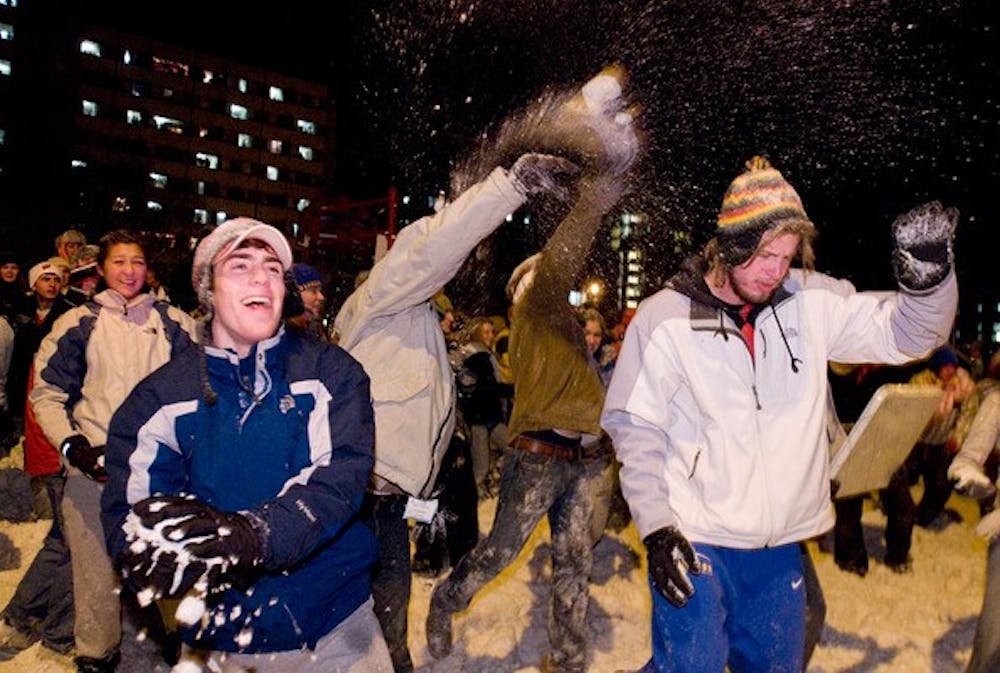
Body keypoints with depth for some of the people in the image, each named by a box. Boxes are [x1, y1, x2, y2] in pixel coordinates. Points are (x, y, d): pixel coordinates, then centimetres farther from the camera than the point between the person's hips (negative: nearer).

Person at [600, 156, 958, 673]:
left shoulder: (809, 305, 0)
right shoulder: (663, 317, -10)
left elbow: (905, 333, 2)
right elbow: (635, 429, -7)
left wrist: (928, 278, -20)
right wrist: (655, 527, -13)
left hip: (781, 544, 5)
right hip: (694, 541, -4)